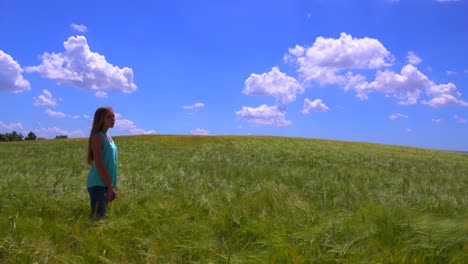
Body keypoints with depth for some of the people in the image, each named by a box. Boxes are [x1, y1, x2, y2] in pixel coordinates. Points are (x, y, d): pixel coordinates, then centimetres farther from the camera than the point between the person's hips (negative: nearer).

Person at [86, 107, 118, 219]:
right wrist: (110, 185, -17)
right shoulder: (97, 136, -11)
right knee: (97, 216, -11)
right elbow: (99, 163, -17)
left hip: (106, 184, 9)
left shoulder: (108, 137, 15)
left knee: (102, 215, 11)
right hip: (98, 184, -8)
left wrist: (112, 185, 13)